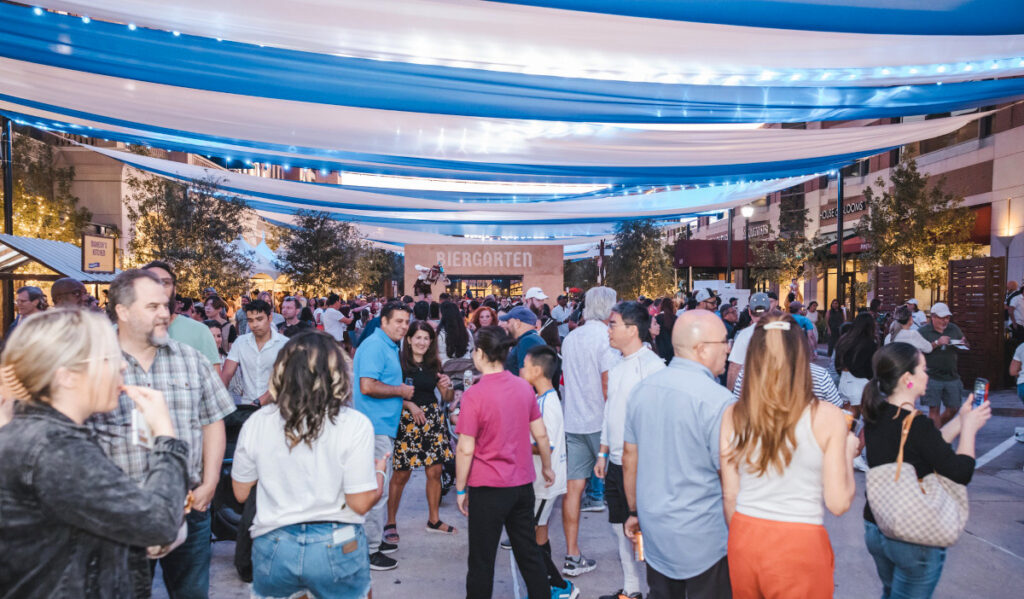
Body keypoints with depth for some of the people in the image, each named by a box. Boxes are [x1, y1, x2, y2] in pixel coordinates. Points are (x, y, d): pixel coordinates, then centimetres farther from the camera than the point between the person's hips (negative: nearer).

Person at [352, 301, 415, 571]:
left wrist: (405, 399, 15)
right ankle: (370, 550, 5)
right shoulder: (375, 346, -16)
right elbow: (367, 386, -26)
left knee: (380, 486, 18)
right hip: (376, 427, -11)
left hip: (383, 425, 11)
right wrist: (401, 390, -14)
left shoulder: (389, 346, 16)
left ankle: (376, 539, 30)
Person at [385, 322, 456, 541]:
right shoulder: (399, 363, -5)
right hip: (407, 420, -5)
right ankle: (390, 523, 15)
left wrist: (448, 386, -5)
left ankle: (434, 520, 24)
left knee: (435, 472, 7)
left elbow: (447, 398, 15)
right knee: (401, 474, -1)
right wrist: (410, 405, -18)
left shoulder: (434, 365, 10)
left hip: (432, 419, 5)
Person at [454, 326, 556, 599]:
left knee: (481, 560, 10)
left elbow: (465, 449, -16)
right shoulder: (524, 387, -1)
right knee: (529, 553, 18)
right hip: (523, 484, 5)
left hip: (488, 488, -5)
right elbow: (541, 435, 5)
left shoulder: (474, 395, -17)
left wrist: (460, 489, -4)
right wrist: (547, 467, 20)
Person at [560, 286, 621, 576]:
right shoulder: (606, 337, -12)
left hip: (572, 420, 6)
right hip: (599, 421, -6)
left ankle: (572, 556, 8)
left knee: (573, 486, 4)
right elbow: (608, 386, -17)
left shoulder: (570, 338, 10)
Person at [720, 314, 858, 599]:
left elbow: (729, 496, 1)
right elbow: (838, 503, -8)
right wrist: (848, 451, 8)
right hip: (800, 545, -2)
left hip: (744, 542, 3)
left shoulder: (732, 415, -5)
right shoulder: (827, 417, -12)